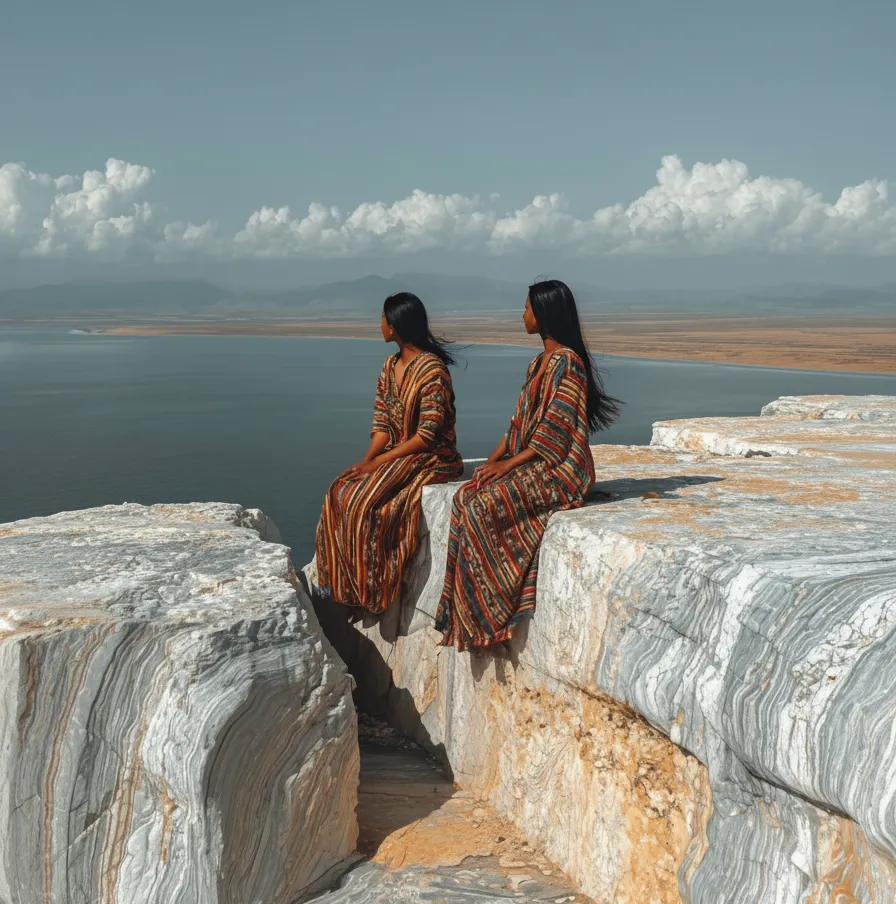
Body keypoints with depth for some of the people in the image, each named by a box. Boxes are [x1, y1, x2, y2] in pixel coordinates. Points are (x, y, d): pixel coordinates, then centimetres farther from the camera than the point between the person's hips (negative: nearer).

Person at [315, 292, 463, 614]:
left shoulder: (432, 370, -17)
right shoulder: (390, 366, 10)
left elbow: (426, 436, -20)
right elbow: (382, 424, 8)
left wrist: (379, 461, -19)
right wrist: (367, 459, -9)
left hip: (431, 458, -8)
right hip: (395, 454, 8)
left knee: (365, 500, -25)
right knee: (340, 490, -12)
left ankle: (370, 590, -12)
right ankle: (338, 583, -8)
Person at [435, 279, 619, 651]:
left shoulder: (567, 362, -14)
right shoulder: (539, 363, 16)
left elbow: (555, 429, -19)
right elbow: (519, 421, 16)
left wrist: (510, 463, -18)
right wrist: (494, 458, 4)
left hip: (558, 468, -9)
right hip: (530, 463, 9)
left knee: (483, 508, -24)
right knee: (466, 497, -11)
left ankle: (487, 610, -13)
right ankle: (467, 607, -13)